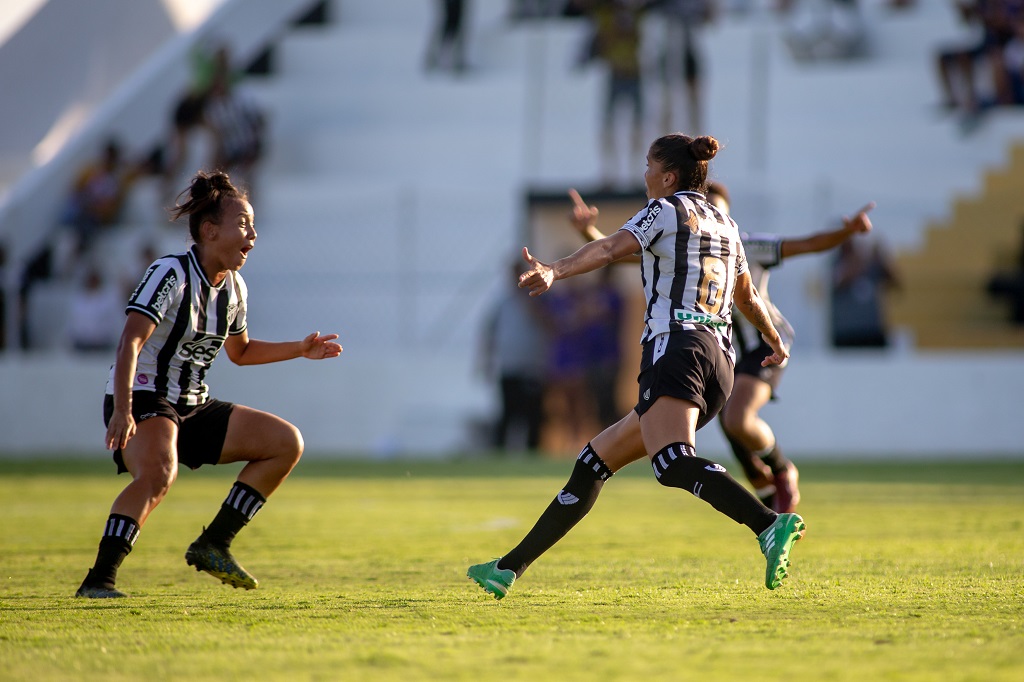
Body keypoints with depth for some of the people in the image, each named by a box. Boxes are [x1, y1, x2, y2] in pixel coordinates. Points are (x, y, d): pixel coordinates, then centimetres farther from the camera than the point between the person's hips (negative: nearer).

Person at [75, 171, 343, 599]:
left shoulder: (233, 288, 8)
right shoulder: (170, 275, -17)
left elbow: (241, 351, 27)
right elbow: (130, 342, -29)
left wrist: (300, 350, 19)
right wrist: (122, 412, -40)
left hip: (193, 407, 9)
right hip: (141, 403, -9)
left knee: (287, 443, 4)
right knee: (159, 472, -37)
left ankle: (212, 546, 3)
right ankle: (98, 579, -37)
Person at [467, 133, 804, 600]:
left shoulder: (665, 210, 4)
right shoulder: (725, 224, 26)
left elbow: (612, 248, -15)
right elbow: (747, 297, 39)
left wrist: (555, 271, -29)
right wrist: (776, 342, 57)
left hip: (674, 348, -9)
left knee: (676, 465, -30)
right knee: (596, 459, 14)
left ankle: (770, 526, -52)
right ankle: (511, 568, 16)